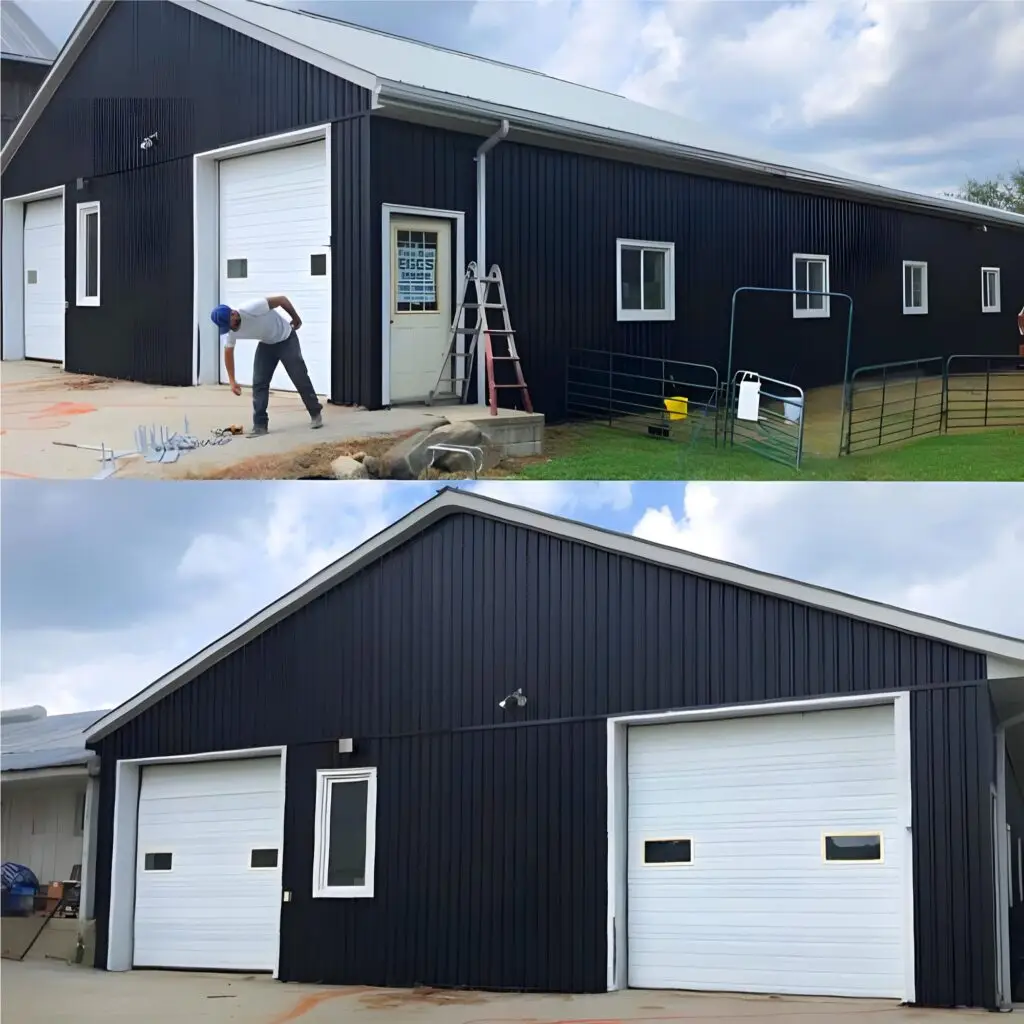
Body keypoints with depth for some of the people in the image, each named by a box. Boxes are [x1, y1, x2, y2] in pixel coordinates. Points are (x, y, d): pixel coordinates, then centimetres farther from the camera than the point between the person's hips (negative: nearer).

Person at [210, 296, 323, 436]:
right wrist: (232, 381, -5)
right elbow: (228, 352, 0)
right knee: (258, 382, -5)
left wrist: (296, 318, -11)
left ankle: (316, 414, 12)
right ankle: (260, 424, -2)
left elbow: (282, 299, -27)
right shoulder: (231, 331, -16)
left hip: (286, 340, -5)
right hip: (266, 344, 5)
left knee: (300, 378, -3)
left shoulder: (252, 309, -37)